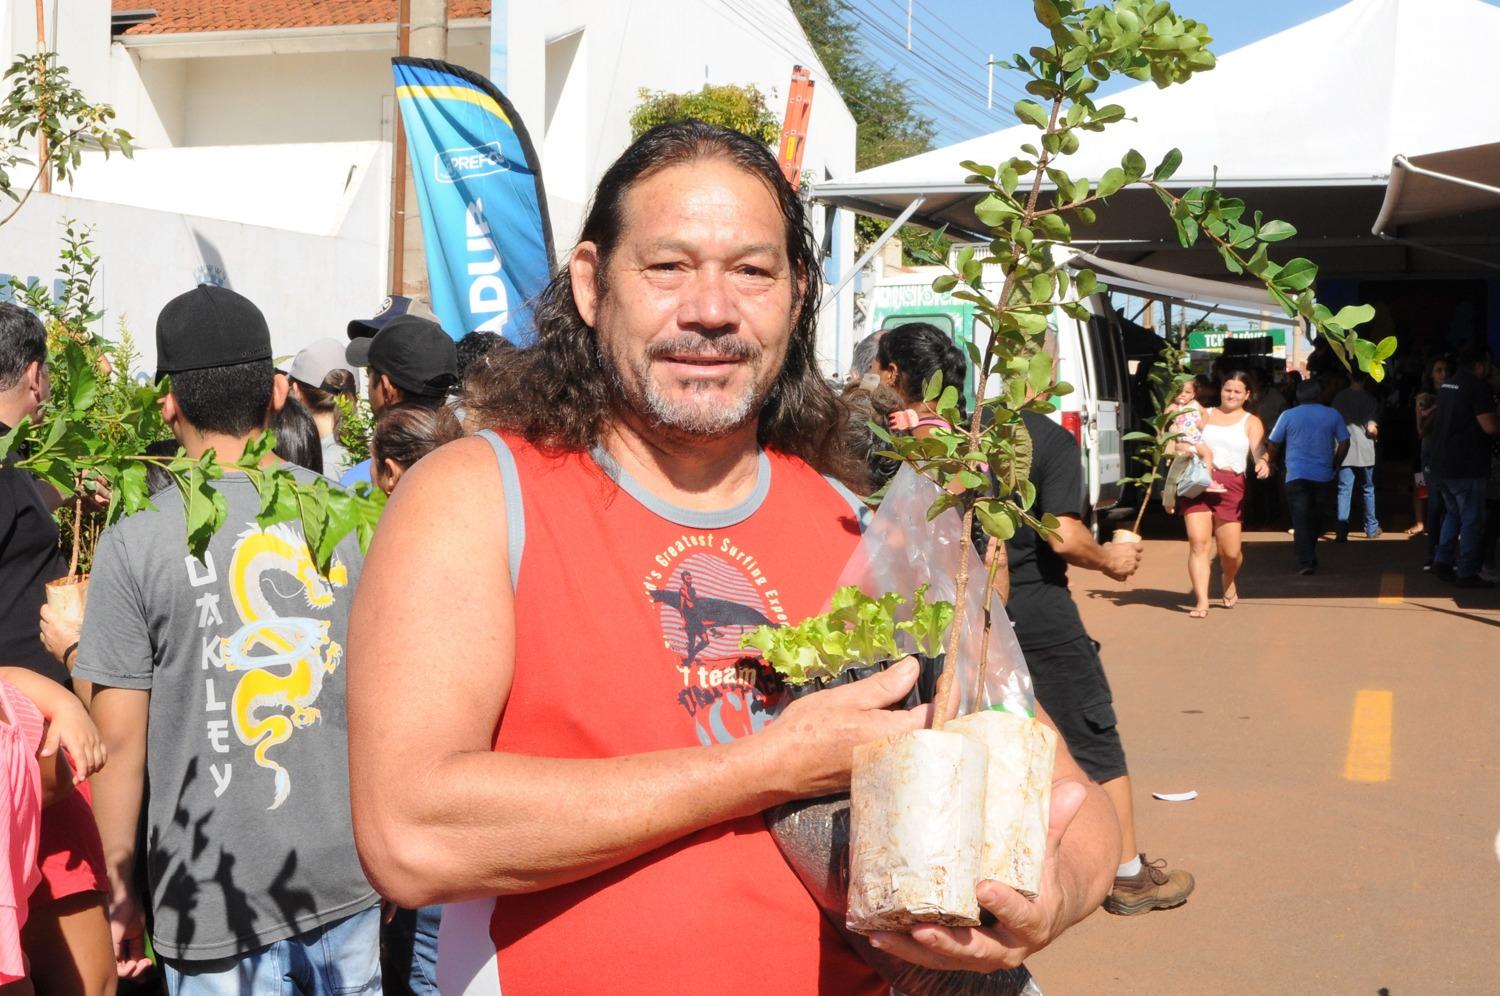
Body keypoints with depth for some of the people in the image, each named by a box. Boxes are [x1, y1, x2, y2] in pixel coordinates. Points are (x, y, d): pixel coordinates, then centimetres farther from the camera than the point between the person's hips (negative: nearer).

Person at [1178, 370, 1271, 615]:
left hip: (1230, 486, -1)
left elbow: (1259, 450, -5)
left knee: (1230, 550, -1)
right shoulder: (1205, 415, 18)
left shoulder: (1250, 422, 11)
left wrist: (1263, 463, -28)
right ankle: (1201, 602, -11)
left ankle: (1229, 584, 33)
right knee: (1198, 542, -11)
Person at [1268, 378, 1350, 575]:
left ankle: (1305, 561, -14)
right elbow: (1344, 442, 4)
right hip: (1323, 476, 2)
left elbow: (1274, 444, 4)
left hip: (1296, 475, -2)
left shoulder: (1288, 415, 2)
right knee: (1315, 518, 15)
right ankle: (1310, 556, 22)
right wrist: (1334, 464, 15)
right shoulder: (1333, 415, 6)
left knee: (1300, 520, -4)